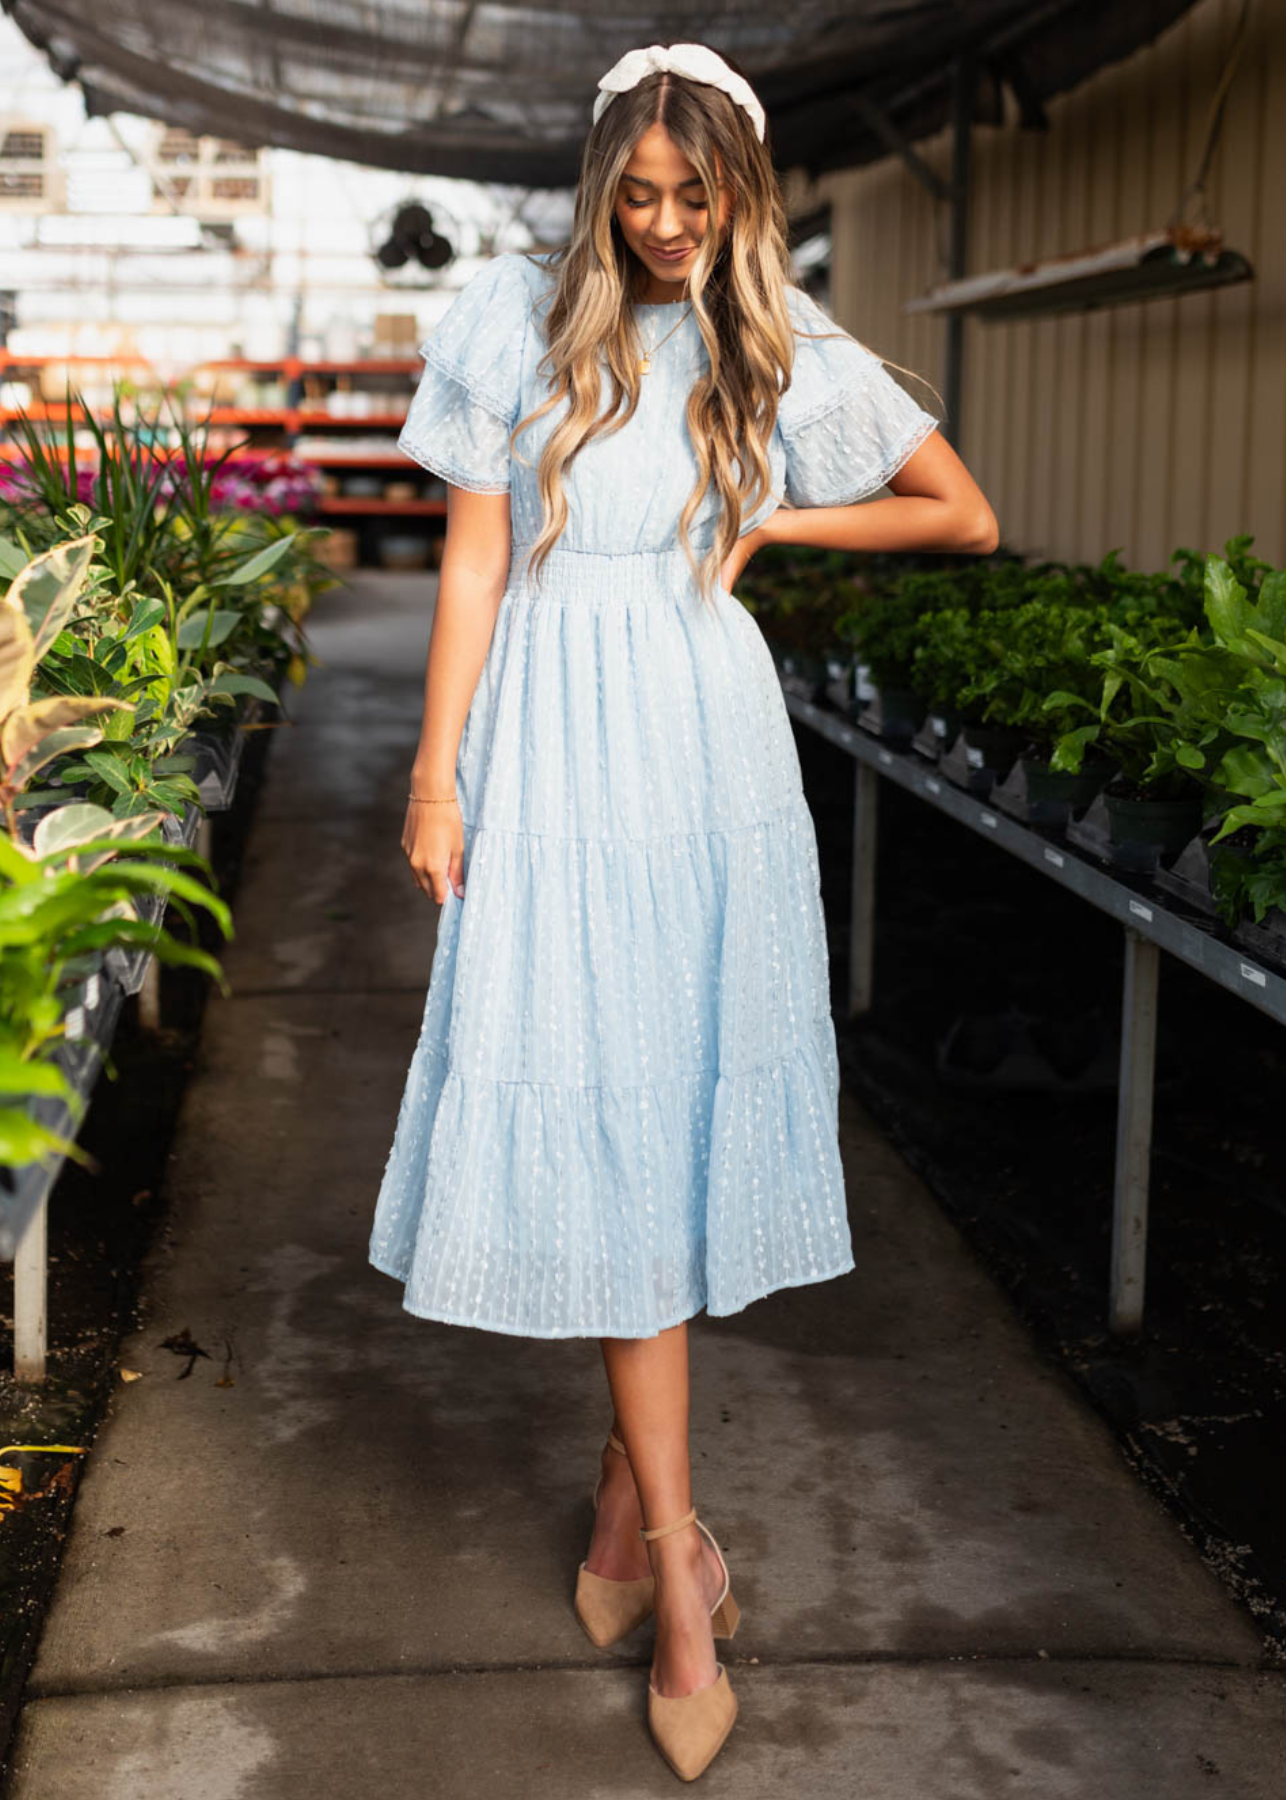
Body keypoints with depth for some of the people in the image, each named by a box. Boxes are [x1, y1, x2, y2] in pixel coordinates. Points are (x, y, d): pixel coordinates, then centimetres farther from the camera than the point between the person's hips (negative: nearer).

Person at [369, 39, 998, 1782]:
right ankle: (674, 1545, 1)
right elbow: (474, 556, 3)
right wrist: (438, 773, -1)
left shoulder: (780, 356, 6)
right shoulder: (519, 320, 3)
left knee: (676, 1101, 3)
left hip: (708, 741, 2)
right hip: (559, 742, -1)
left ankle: (628, 1482, 21)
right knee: (605, 1116, -5)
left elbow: (968, 519, 12)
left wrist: (768, 521, 4)